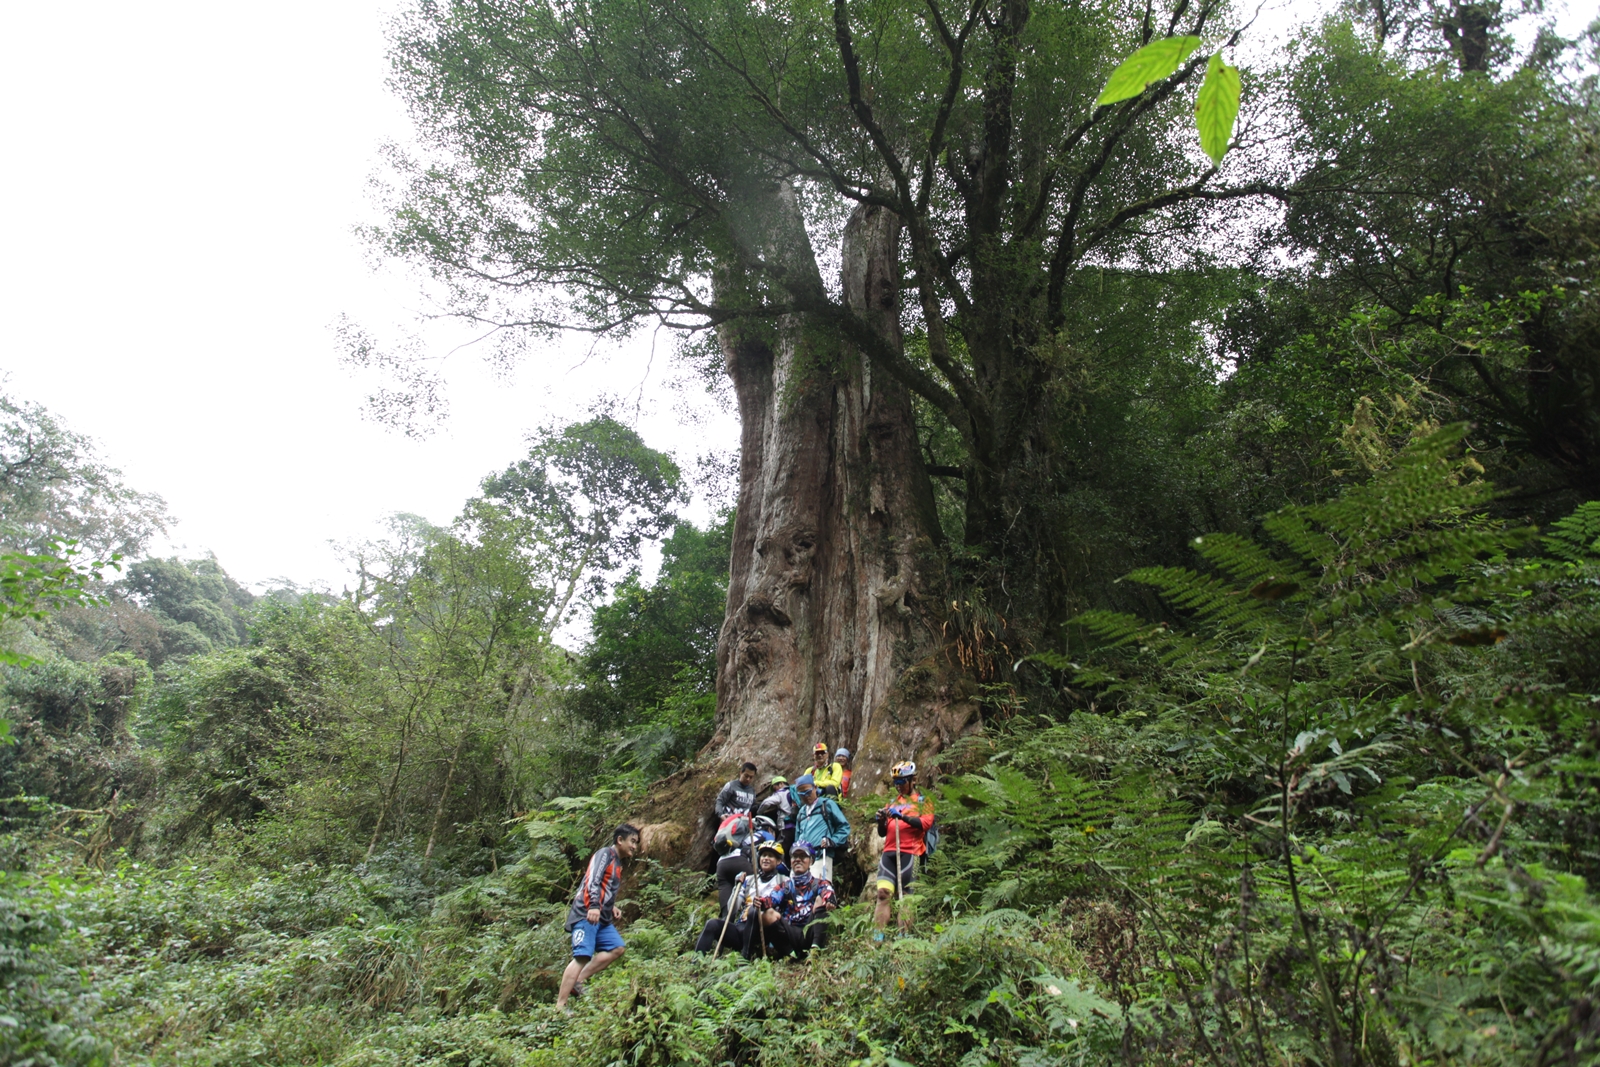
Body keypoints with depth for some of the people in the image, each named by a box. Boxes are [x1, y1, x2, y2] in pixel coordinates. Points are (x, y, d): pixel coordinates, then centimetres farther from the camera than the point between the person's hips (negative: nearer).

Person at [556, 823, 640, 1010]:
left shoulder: (618, 862, 21)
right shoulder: (605, 854, -7)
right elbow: (592, 881, -21)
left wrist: (612, 907, 14)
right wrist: (593, 906, -32)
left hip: (601, 917, 9)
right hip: (586, 914, -9)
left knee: (617, 948, 4)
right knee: (583, 956, -15)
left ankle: (577, 982, 5)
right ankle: (560, 1005, -14)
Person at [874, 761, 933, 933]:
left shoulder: (923, 801, 11)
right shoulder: (893, 802, 25)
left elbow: (926, 823, -9)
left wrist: (902, 817, -22)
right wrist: (881, 821, 0)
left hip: (909, 853, -4)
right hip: (889, 853, 4)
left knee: (905, 897, -7)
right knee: (883, 893, -10)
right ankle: (878, 935, -13)